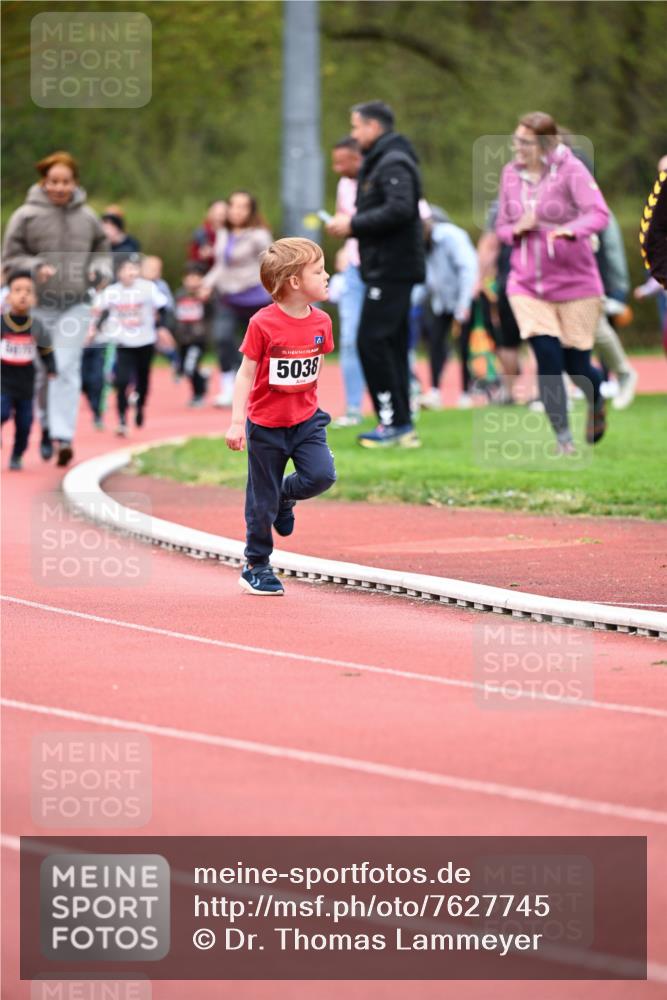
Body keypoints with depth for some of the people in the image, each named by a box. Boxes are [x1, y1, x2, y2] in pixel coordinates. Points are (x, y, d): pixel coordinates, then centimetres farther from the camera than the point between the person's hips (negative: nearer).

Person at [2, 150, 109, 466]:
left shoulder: (87, 217, 5)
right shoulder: (26, 216, -3)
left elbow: (101, 251, 19)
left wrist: (99, 269, -2)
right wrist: (35, 268, -17)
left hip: (75, 306, 0)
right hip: (38, 306, 0)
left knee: (66, 369, -11)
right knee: (42, 371, 9)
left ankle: (63, 436, -15)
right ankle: (47, 427, 29)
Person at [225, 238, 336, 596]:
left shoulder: (320, 322, -2)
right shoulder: (263, 324, -17)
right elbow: (246, 374, -12)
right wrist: (237, 422, -17)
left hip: (306, 419, 4)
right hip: (265, 424, -4)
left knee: (321, 475, -17)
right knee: (262, 501, 5)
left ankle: (285, 496, 17)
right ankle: (256, 567, 22)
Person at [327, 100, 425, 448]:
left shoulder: (394, 164, -13)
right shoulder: (379, 162, 19)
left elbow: (400, 210, -25)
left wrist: (354, 224, -18)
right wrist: (351, 223, 7)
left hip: (391, 270, -11)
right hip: (385, 268, 11)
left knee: (372, 342, -11)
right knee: (391, 344, 10)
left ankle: (393, 421, -9)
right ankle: (401, 425, 11)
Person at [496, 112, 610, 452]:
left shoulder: (570, 170, -12)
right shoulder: (510, 174, 3)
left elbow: (599, 213, -25)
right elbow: (502, 226, 13)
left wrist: (571, 229, -44)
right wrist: (517, 229, -10)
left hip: (575, 283, -3)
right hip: (527, 284, 3)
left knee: (576, 366, 3)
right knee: (547, 357, -12)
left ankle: (597, 401, 40)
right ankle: (563, 439, -4)